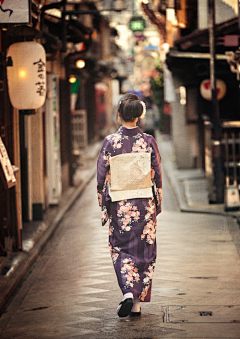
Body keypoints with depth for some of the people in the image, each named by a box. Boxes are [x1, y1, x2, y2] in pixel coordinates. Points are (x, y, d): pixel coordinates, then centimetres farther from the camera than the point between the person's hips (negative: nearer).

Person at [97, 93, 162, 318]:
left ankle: (128, 292, -9)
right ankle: (137, 302, 12)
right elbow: (157, 176, 0)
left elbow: (102, 178, -5)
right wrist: (157, 205, 12)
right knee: (143, 250, 10)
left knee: (121, 249, 12)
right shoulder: (149, 141, -6)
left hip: (120, 206, -1)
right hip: (145, 206, 1)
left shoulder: (110, 142, -9)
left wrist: (103, 206, 7)